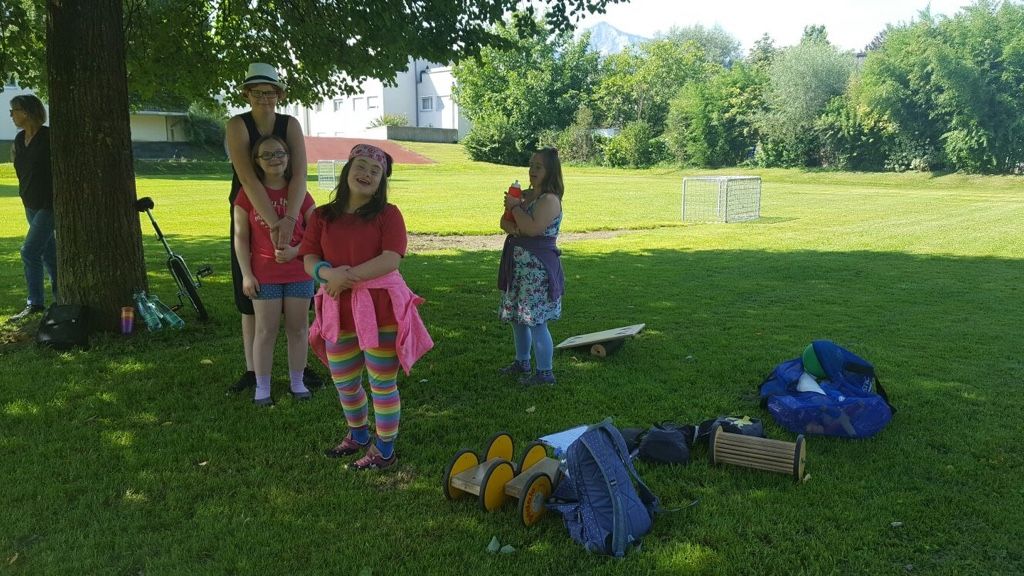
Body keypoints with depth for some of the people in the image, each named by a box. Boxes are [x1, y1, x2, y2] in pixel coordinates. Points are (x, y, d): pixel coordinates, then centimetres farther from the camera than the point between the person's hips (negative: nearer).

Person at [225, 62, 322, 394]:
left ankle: (301, 366, 18)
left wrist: (288, 219, -35)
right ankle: (252, 370, 18)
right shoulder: (237, 126, -13)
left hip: (289, 217, 1)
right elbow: (248, 178, -26)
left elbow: (300, 174, -20)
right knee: (250, 297, 7)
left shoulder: (290, 125, -6)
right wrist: (273, 223, -36)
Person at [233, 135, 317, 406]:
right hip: (264, 276, -1)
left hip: (299, 273, 2)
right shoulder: (248, 193, -2)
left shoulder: (300, 193, 1)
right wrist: (246, 274, -6)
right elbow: (241, 237, 0)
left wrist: (295, 251, -13)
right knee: (266, 330, 3)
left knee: (298, 328, 8)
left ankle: (297, 382, 21)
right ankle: (262, 388, 12)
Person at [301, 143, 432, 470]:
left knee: (382, 382, 4)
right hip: (338, 311, 5)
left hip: (381, 307, -5)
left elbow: (391, 259, -15)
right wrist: (330, 274, -20)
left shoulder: (388, 214, -3)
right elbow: (309, 260, 2)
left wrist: (349, 277, -20)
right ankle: (358, 436, 43)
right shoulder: (323, 216, 8)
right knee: (343, 382, 18)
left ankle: (384, 450, 20)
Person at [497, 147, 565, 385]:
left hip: (538, 267, -9)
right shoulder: (526, 195, 12)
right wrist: (512, 227, -12)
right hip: (519, 265, 9)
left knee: (536, 320, -7)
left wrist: (515, 206, -15)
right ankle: (522, 362, 33)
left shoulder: (550, 200, -15)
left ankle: (545, 372, 3)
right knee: (518, 317, 18)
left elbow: (533, 228, -26)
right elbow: (505, 221, 10)